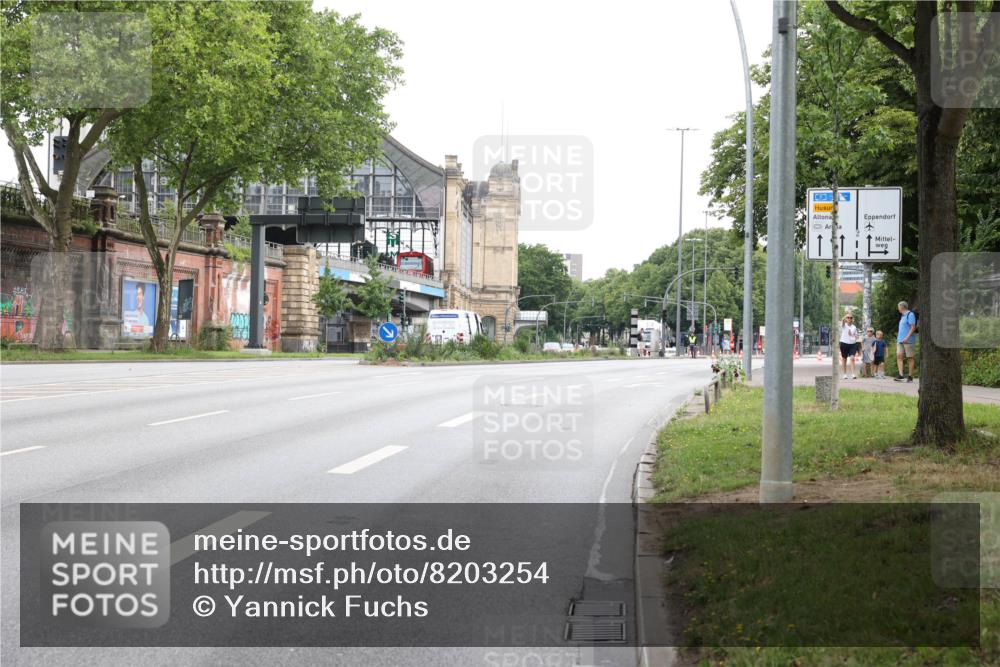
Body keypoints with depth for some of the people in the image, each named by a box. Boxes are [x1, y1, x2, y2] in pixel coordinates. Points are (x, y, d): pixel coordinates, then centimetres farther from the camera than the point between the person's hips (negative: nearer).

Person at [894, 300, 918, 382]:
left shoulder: (910, 315, -9)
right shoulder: (902, 316, 19)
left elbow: (913, 328, -15)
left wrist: (907, 338, -22)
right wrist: (899, 337, 20)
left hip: (908, 341, -9)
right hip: (900, 340, 9)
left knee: (910, 358, -2)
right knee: (899, 356, -4)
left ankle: (910, 377, 1)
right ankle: (901, 375, -8)